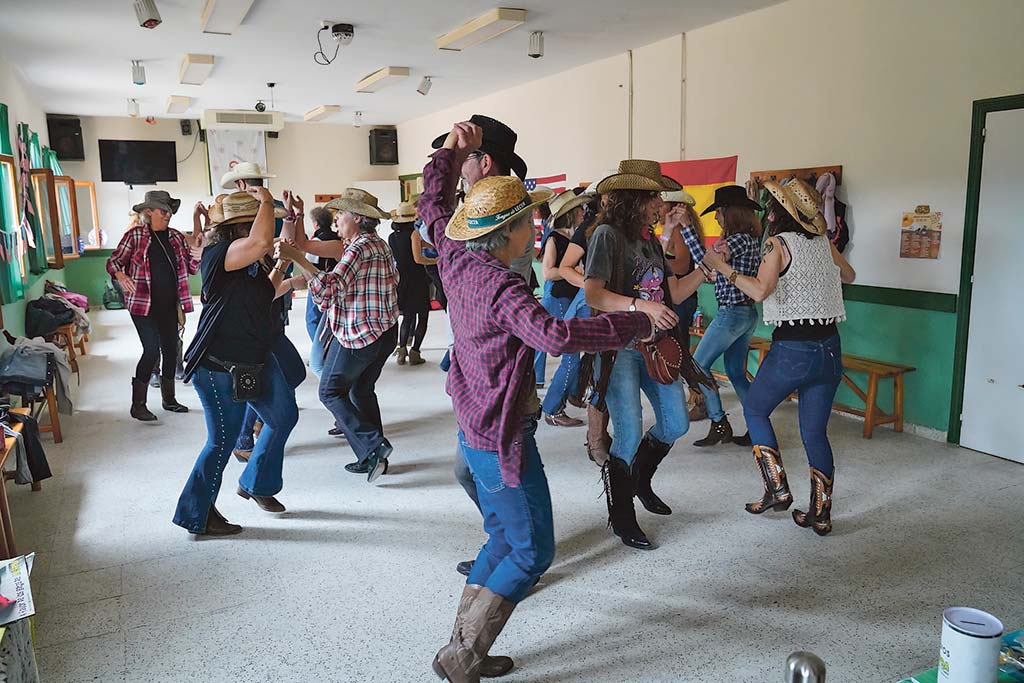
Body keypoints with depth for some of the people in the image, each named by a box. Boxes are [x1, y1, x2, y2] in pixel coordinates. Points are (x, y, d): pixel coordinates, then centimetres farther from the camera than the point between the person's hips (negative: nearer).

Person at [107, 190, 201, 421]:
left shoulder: (176, 237, 8)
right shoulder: (135, 235, -5)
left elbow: (192, 268, 8)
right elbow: (113, 262, -1)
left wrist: (196, 247, -10)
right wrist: (121, 277, -21)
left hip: (169, 305, 6)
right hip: (144, 304, -5)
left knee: (170, 350, 11)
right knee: (152, 350, -11)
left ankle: (169, 399, 26)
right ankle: (138, 405, 2)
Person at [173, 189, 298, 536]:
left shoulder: (250, 264, 7)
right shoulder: (218, 255, -21)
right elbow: (261, 241, -40)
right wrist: (265, 201, -23)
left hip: (257, 360, 10)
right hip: (219, 367, -10)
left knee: (284, 416, 18)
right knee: (223, 440, 2)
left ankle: (256, 484, 39)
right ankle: (197, 516, 22)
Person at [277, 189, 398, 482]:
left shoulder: (358, 249, -19)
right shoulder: (379, 244, 12)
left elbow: (328, 289, -30)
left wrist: (296, 257, -29)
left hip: (357, 335, -9)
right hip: (385, 333, 9)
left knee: (331, 391, 3)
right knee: (363, 390, 17)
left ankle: (372, 444, -6)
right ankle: (373, 458, 19)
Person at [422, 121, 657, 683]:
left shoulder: (457, 261, 0)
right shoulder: (502, 289, -25)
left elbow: (433, 207, 18)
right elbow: (555, 336, -42)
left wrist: (452, 150, 17)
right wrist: (634, 324, -32)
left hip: (474, 430, 9)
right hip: (503, 440, -9)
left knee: (504, 539, 21)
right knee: (532, 552, 5)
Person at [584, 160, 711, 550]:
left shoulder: (650, 240, 15)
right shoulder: (608, 235, -10)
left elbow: (673, 293, 14)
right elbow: (592, 294, -20)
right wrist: (641, 306, -30)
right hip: (619, 347, -8)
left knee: (676, 424, 13)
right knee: (630, 437, -7)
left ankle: (640, 480, 39)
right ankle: (621, 518, 12)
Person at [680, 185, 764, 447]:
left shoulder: (740, 239, -18)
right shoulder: (751, 238, 11)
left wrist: (687, 227, -24)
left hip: (732, 313, -10)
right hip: (748, 313, 10)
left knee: (698, 364, 2)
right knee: (736, 372, 15)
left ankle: (719, 424, 4)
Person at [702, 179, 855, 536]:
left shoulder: (778, 243, -9)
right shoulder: (824, 242, 9)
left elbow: (760, 290, -23)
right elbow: (848, 276, 27)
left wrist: (722, 266, -15)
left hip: (792, 349, -6)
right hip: (829, 347, 6)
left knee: (755, 409, 16)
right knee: (815, 431, 13)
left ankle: (777, 490, 11)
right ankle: (821, 513, 18)